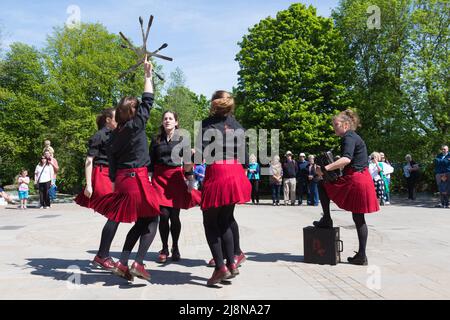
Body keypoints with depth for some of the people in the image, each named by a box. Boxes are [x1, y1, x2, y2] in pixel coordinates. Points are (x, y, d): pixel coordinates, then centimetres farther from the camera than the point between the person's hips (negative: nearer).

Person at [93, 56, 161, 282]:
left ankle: (122, 263, 12)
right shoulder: (136, 125, -7)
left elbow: (112, 160, 12)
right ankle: (138, 263, -9)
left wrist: (115, 184, 19)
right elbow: (148, 101, 1)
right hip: (137, 178, -7)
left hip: (122, 179, 7)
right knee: (153, 219, 3)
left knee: (141, 222, 16)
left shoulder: (115, 134, 10)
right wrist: (148, 75, 11)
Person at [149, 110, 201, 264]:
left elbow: (188, 162, 4)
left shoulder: (183, 139, 6)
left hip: (176, 177, -1)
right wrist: (149, 180, 2)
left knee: (175, 216, 0)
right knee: (164, 215, -5)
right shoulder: (156, 140, 10)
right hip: (160, 178, 1)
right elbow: (151, 163, 10)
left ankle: (175, 247, 18)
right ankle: (164, 249, 9)